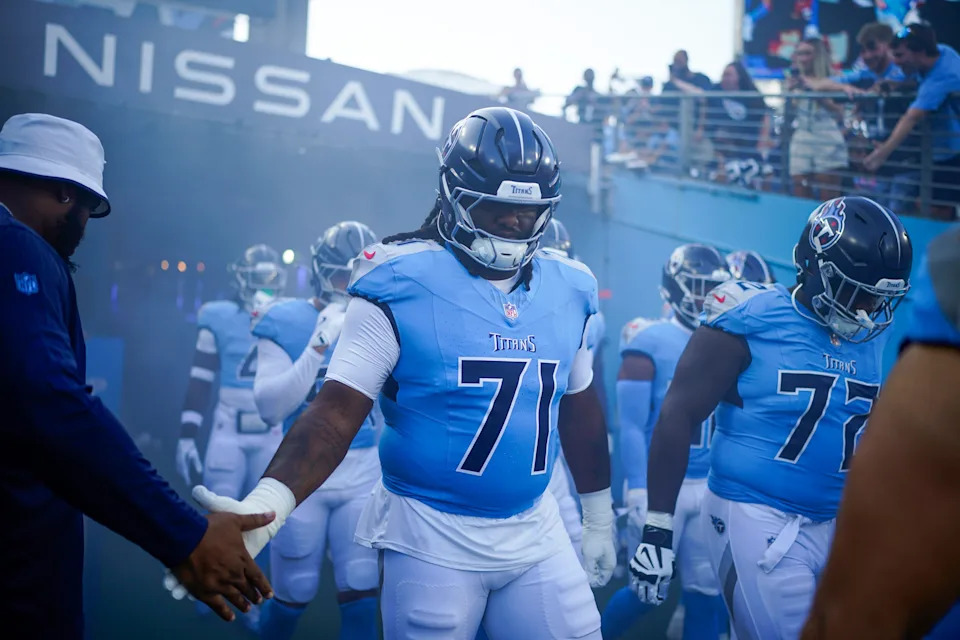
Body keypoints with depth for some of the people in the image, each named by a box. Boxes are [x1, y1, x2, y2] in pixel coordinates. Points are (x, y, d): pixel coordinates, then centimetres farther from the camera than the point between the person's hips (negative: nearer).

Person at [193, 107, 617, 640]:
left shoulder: (567, 290, 3)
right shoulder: (401, 284, -12)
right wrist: (266, 504, -29)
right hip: (433, 537, -4)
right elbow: (337, 410, -15)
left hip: (536, 535, 5)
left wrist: (599, 517, 22)